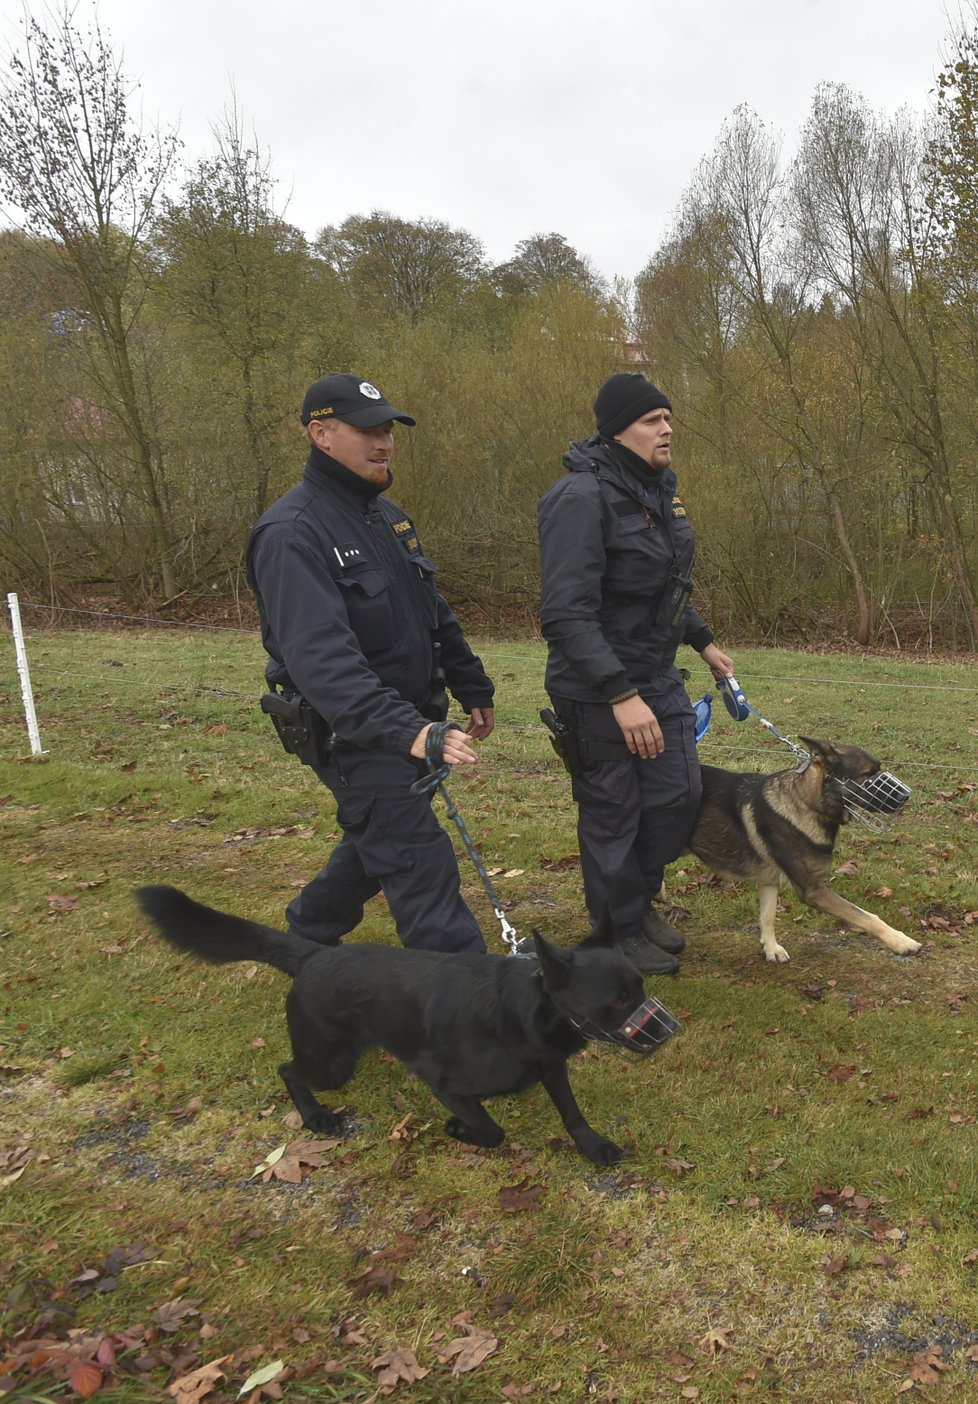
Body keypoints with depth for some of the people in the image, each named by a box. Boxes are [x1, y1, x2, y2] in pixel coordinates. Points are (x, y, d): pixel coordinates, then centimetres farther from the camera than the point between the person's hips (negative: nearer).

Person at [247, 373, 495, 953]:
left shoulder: (388, 515, 10)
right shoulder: (293, 532, -20)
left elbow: (435, 614, 19)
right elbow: (321, 657, -32)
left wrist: (474, 688, 19)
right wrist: (408, 732, -42)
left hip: (409, 719, 9)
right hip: (354, 733, -9)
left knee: (376, 841, 23)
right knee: (423, 866, -8)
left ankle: (308, 935, 45)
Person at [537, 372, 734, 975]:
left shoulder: (659, 487, 7)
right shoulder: (583, 497, -22)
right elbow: (566, 614, -28)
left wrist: (703, 640, 22)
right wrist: (620, 695, -32)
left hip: (660, 677, 9)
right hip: (598, 690, -8)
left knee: (679, 794, 13)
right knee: (613, 812, 6)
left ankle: (642, 897, 38)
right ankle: (622, 929, 27)